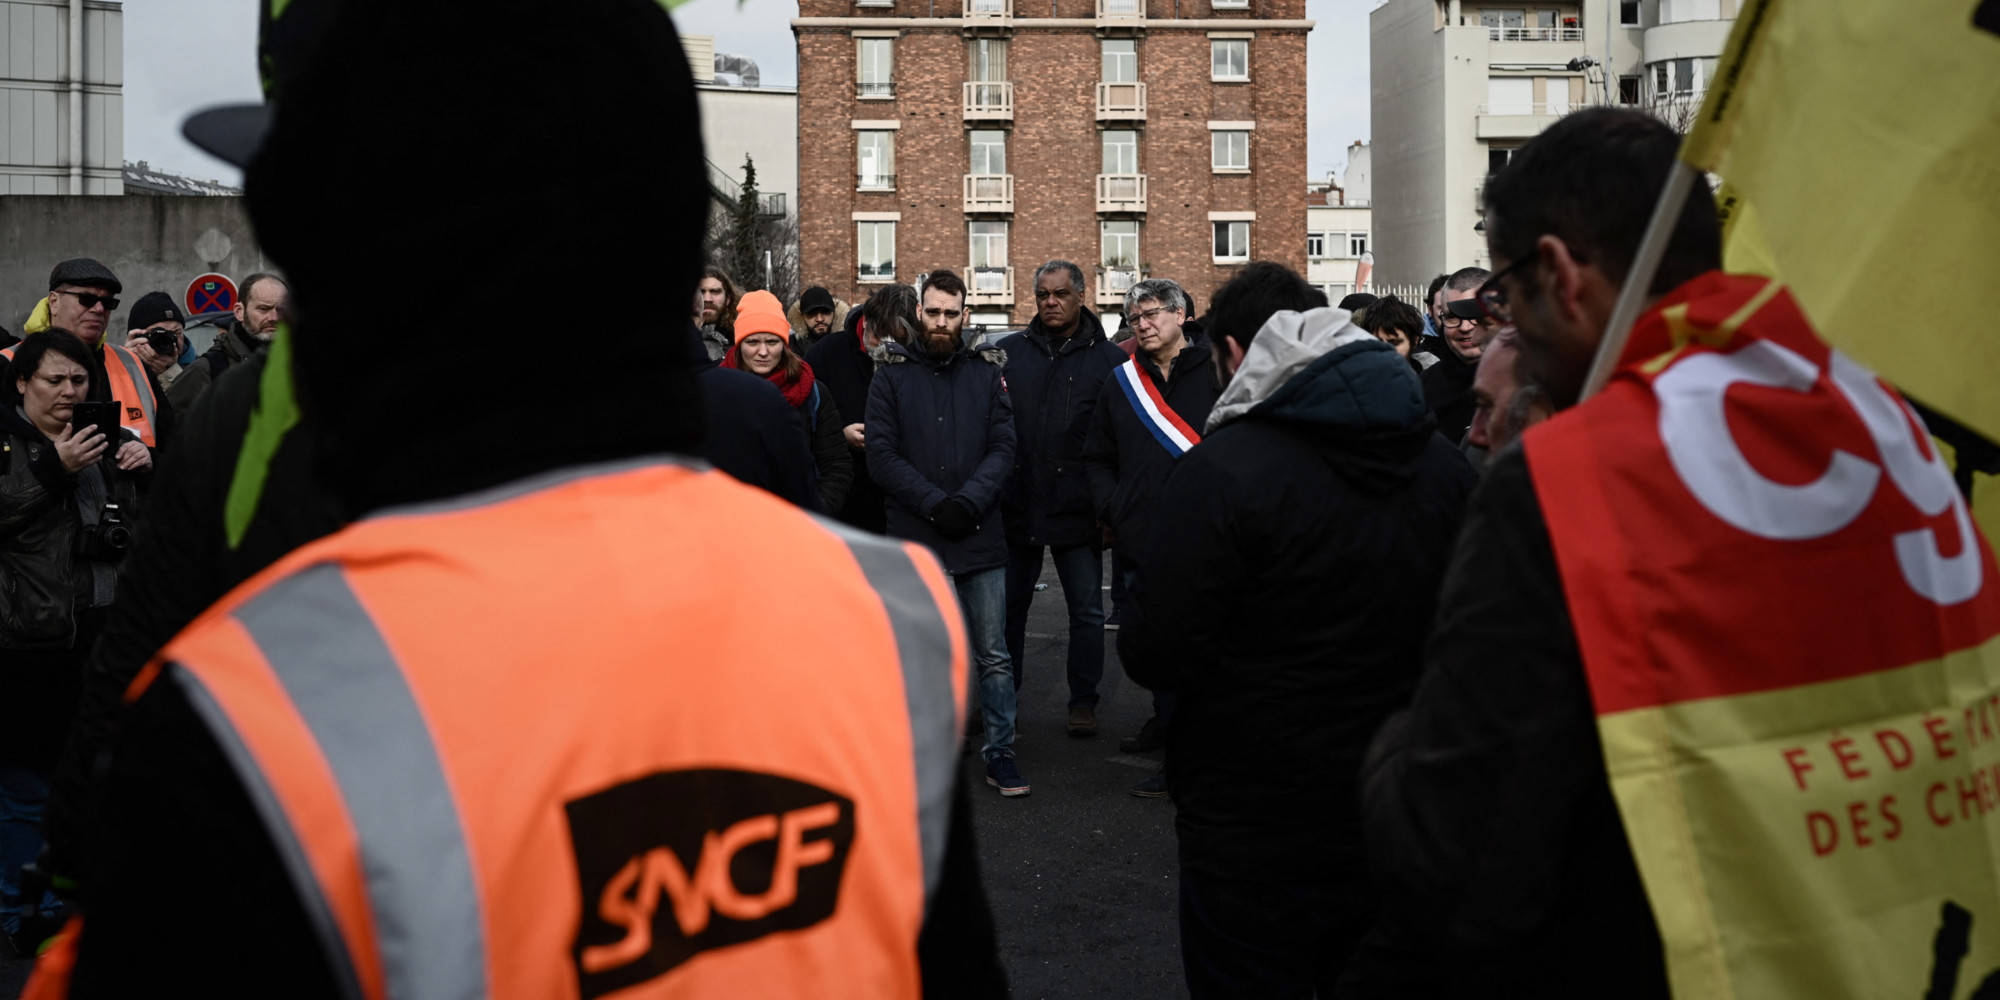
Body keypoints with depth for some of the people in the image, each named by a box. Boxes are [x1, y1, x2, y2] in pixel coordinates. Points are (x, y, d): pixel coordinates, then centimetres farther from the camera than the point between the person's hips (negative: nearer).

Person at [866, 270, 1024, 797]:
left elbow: (1003, 448, 1)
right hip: (913, 536, -1)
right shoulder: (893, 376, 3)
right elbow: (881, 454, -4)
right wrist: (934, 503, -15)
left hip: (980, 536, 1)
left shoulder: (987, 373, 7)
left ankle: (1000, 752, 16)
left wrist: (969, 501, -15)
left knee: (992, 654, 6)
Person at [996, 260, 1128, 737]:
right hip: (1015, 507, 2)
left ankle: (1083, 702, 19)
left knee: (1087, 612, 5)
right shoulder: (1007, 352, 7)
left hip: (1079, 513, -2)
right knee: (1007, 608, 12)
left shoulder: (1108, 359, 1)